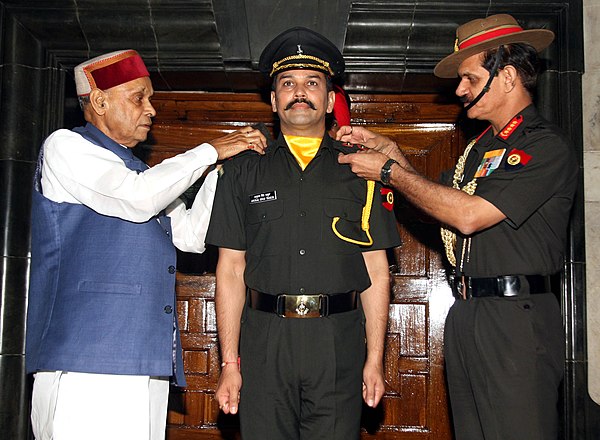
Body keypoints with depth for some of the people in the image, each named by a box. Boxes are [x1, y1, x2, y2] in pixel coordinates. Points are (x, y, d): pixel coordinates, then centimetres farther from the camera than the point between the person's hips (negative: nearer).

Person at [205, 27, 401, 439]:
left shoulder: (359, 170, 9)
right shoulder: (244, 171, 10)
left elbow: (377, 271, 7)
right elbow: (231, 269, 6)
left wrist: (375, 358, 0)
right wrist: (229, 363, 1)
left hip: (338, 344, 0)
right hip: (263, 341, 1)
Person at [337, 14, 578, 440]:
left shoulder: (547, 146, -10)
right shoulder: (483, 146, 19)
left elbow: (469, 214, -18)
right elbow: (444, 205, 20)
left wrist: (390, 170, -9)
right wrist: (390, 150, 12)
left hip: (516, 319, -8)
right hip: (466, 315, 8)